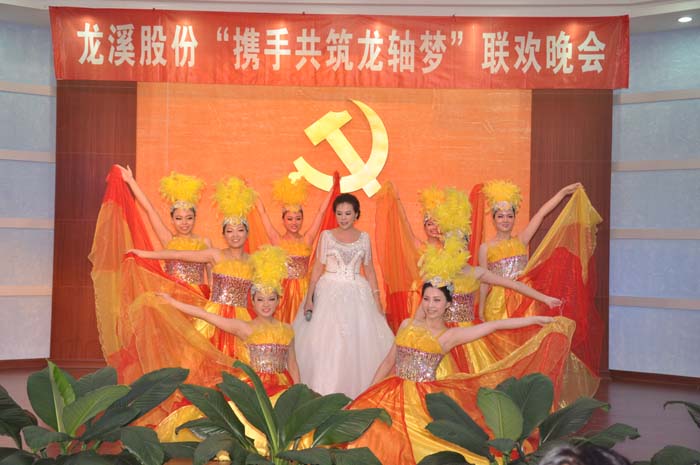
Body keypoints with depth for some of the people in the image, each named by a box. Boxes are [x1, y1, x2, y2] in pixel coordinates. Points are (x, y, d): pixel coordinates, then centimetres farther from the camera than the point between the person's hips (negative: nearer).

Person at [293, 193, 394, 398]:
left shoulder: (364, 237, 7)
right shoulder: (326, 235, 2)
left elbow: (369, 269, 11)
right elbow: (318, 267, 1)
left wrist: (377, 299, 5)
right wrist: (309, 297, -6)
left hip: (357, 293, 2)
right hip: (329, 292, -2)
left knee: (360, 341, -1)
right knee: (325, 342, -5)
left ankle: (356, 392, 9)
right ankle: (324, 393, 3)